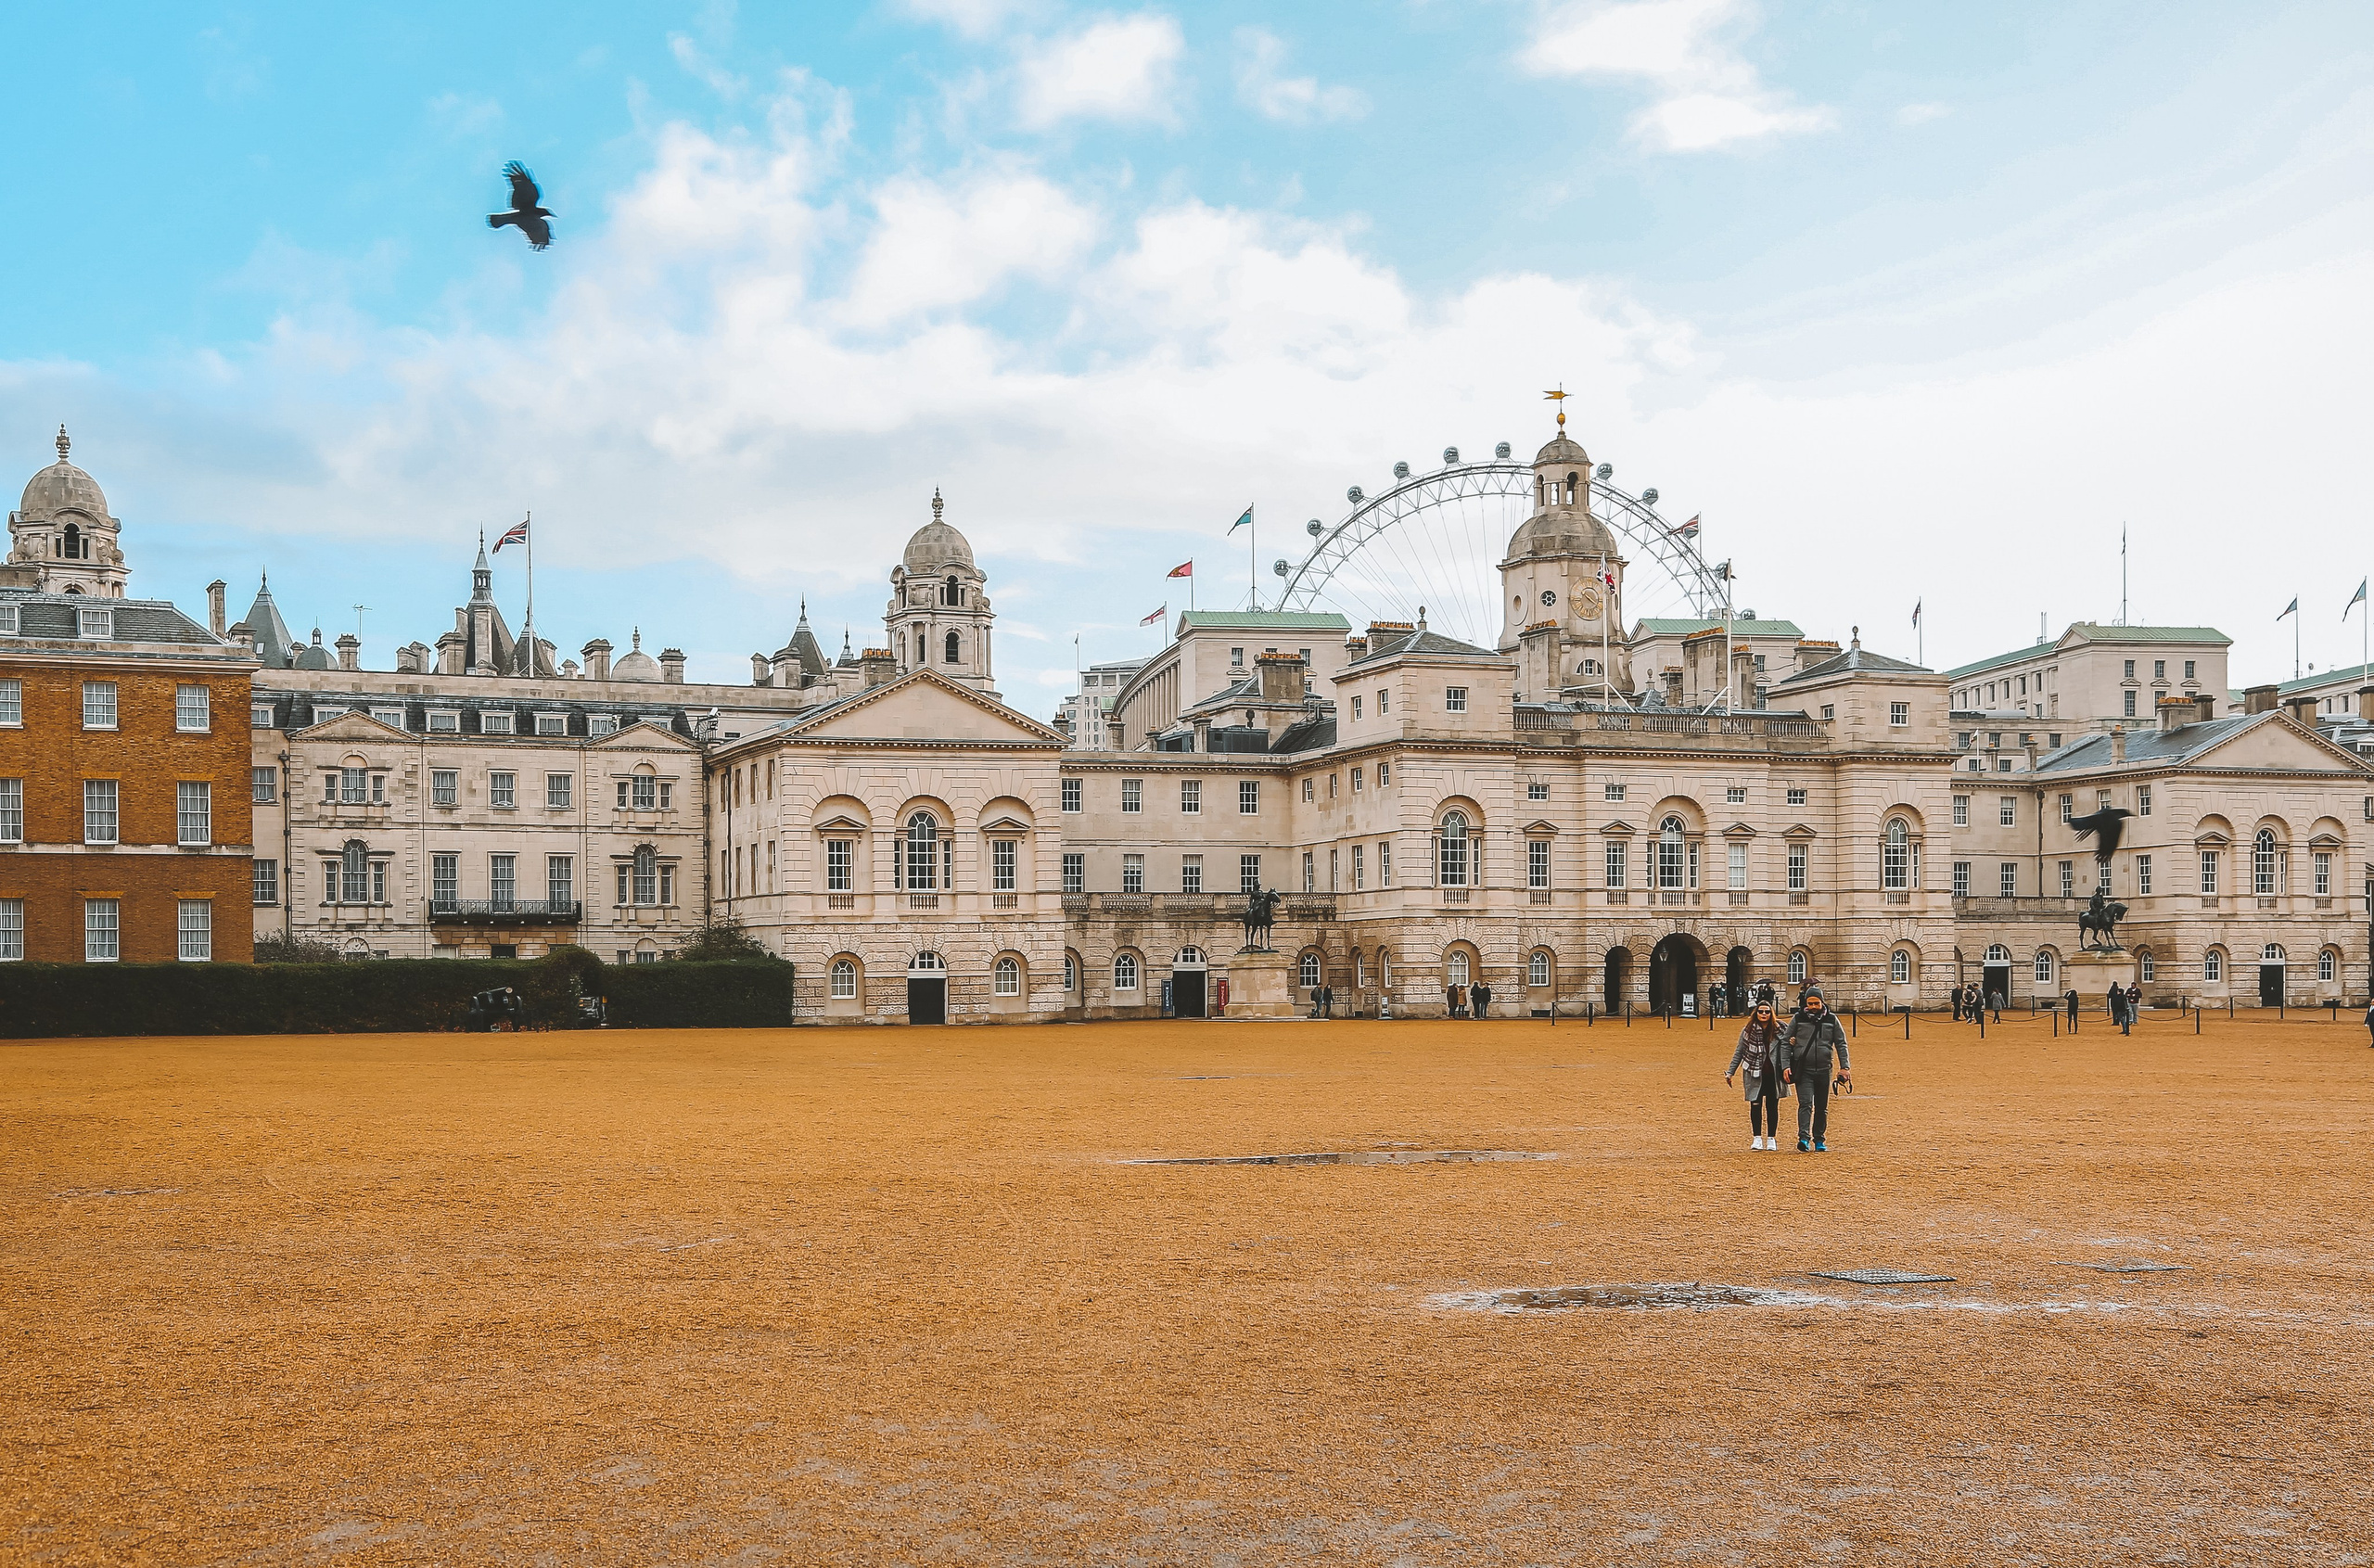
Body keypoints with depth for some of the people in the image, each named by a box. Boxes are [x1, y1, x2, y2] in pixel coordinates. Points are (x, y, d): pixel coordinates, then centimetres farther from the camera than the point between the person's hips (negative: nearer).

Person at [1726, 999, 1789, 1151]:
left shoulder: (1779, 1029, 3)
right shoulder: (1748, 1030, 1)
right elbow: (1739, 1053, 7)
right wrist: (1730, 1072, 5)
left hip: (1773, 1075, 1)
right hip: (1755, 1075, -1)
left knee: (1772, 1106, 4)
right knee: (1755, 1106, -1)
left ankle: (1771, 1138, 15)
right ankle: (1757, 1138, 11)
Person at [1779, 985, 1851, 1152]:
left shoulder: (1832, 1020, 5)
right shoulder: (1798, 1019, 2)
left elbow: (1841, 1044, 10)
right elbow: (1785, 1043, 4)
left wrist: (1844, 1067, 1)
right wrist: (1785, 1066, -5)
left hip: (1824, 1070, 2)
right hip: (1803, 1071, -2)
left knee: (1822, 1108, 10)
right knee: (1805, 1104, -15)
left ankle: (1819, 1141, 20)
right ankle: (1804, 1138, -23)